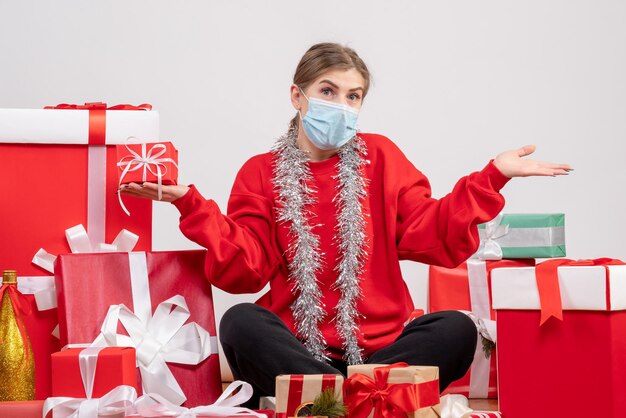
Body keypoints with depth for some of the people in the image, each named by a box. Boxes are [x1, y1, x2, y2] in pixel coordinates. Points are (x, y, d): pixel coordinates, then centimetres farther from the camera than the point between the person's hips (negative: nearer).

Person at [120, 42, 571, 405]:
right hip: (297, 350, -1)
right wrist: (191, 203, -15)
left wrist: (492, 176, -6)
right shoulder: (261, 173, 7)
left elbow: (436, 239, 2)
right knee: (240, 323, -30)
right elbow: (244, 269, -4)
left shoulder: (381, 157, 10)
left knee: (455, 329, -25)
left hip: (379, 346, 1)